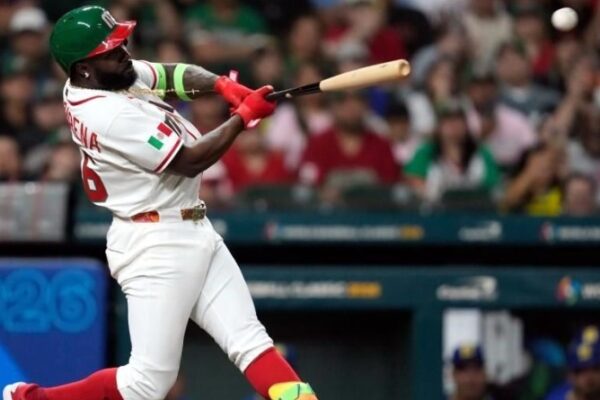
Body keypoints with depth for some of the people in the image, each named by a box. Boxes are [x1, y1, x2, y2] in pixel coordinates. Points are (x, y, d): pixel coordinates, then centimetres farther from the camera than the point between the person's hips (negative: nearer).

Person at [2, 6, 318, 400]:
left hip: (195, 234, 10)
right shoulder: (112, 115, -23)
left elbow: (175, 75, 12)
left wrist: (222, 85, -8)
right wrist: (243, 116, -10)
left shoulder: (100, 78, 4)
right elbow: (188, 161, -18)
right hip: (158, 246, -10)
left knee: (250, 342, -1)